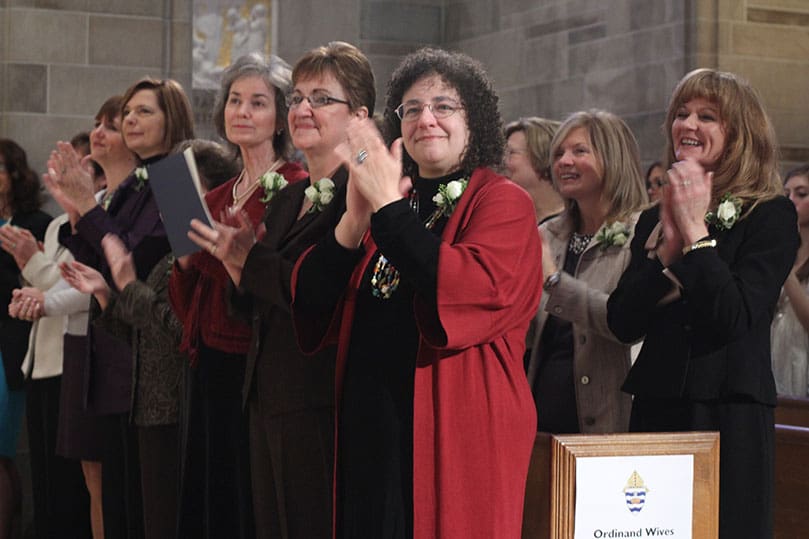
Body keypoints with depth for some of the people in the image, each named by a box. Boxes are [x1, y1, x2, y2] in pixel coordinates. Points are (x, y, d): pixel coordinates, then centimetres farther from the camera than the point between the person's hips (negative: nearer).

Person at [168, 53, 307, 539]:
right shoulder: (216, 198, 15)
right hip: (209, 370, 7)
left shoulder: (295, 188, -7)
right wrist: (186, 256, -2)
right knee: (208, 496, 13)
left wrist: (236, 253, -26)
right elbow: (189, 303, 16)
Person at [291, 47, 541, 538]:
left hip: (457, 433, -5)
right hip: (371, 429, 5)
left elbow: (476, 292, -23)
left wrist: (389, 207, -19)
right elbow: (314, 306, 3)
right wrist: (354, 221, -13)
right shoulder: (383, 198, 12)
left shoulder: (503, 202, -3)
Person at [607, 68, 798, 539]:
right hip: (656, 407, 5)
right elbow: (623, 324, 1)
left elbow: (738, 319, -17)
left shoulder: (771, 215, -4)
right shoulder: (654, 219, 12)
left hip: (728, 415, -5)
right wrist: (667, 248, -9)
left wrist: (696, 232, -15)